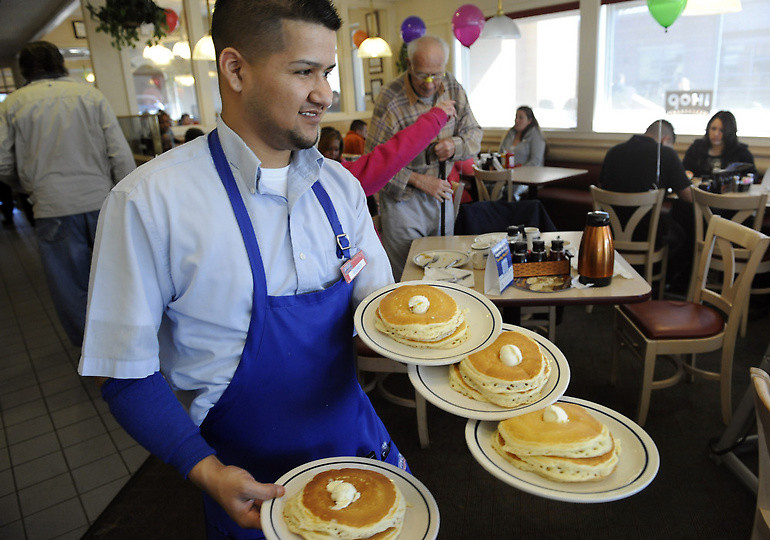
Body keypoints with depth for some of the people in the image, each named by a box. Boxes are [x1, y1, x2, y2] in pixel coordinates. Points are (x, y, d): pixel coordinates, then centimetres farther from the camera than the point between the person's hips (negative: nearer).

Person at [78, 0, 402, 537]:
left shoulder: (340, 185, -4)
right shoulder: (149, 201, -20)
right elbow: (128, 372, -14)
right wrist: (208, 471, -24)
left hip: (357, 436, 5)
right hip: (252, 476, -4)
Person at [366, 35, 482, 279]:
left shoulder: (453, 88, -2)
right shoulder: (390, 99, -18)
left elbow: (474, 132, 9)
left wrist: (455, 145, -15)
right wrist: (420, 181, -19)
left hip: (441, 193, 5)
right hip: (402, 199, -5)